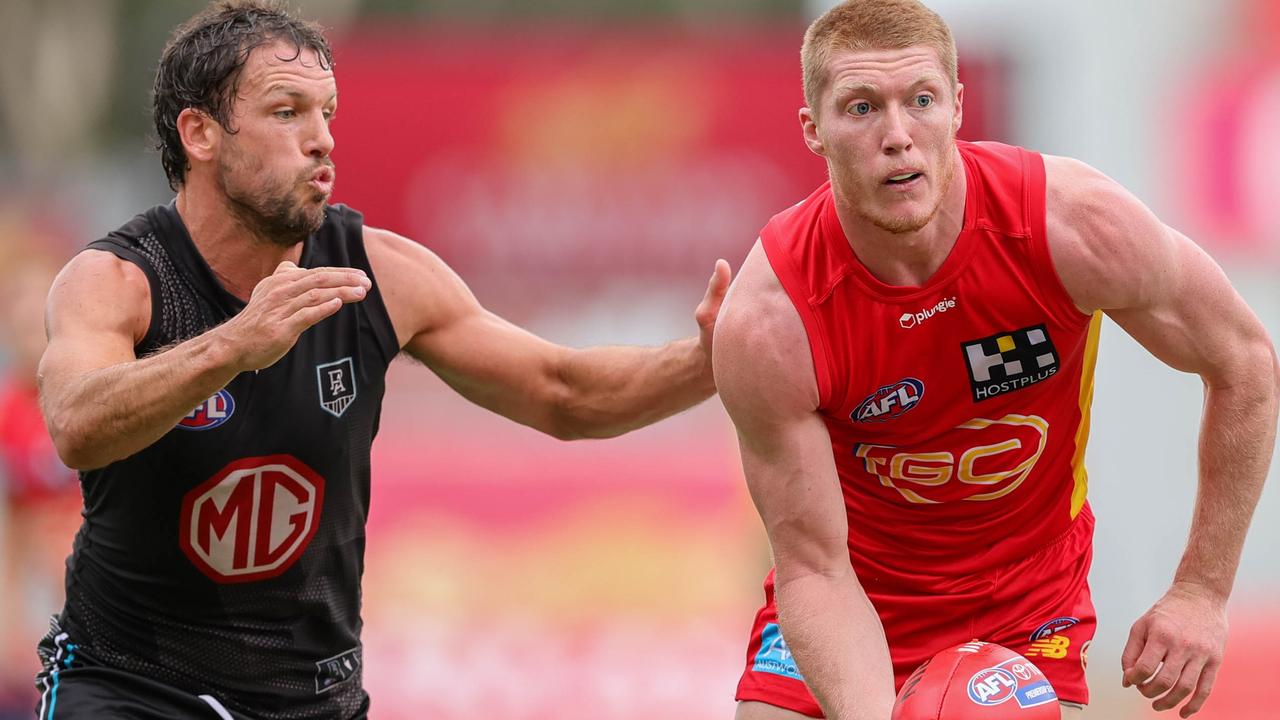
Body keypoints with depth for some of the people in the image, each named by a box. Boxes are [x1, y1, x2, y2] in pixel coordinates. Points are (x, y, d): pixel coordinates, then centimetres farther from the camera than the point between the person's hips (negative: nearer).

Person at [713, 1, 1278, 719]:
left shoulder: (1076, 222, -23)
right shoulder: (765, 324, -26)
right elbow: (811, 567, -21)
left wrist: (1202, 594, -8)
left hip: (1028, 602, 0)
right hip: (857, 607, 0)